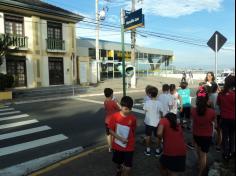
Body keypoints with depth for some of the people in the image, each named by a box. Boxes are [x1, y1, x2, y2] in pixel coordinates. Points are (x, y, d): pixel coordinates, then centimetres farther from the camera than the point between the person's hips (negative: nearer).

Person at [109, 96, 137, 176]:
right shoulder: (114, 116, -15)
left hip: (129, 147, -1)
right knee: (118, 162, 25)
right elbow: (111, 131, -10)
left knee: (127, 168, -1)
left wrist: (131, 141, 7)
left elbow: (133, 131, 2)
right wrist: (120, 138, -21)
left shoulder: (133, 118, -13)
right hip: (117, 145, 1)